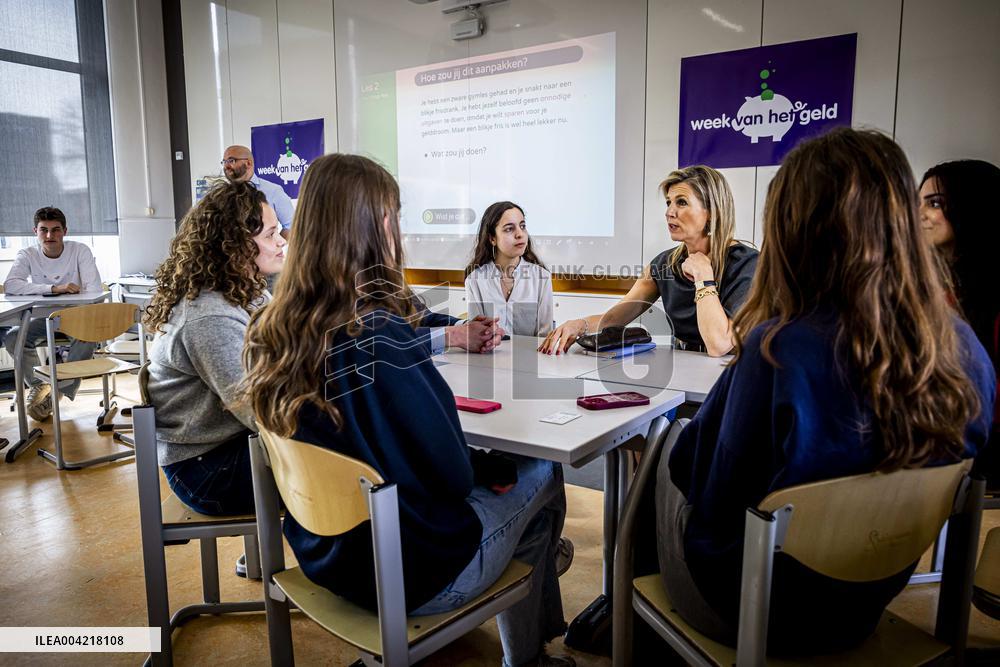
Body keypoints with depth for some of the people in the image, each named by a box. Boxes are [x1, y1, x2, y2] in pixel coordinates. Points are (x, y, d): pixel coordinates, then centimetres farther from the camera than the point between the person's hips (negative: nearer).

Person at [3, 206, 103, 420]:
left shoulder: (80, 251, -10)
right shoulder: (27, 255, -7)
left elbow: (94, 290, -18)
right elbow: (10, 285, -25)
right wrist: (54, 288, -37)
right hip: (44, 316, 2)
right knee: (12, 338, -24)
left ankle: (59, 390, -18)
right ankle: (37, 386, -2)